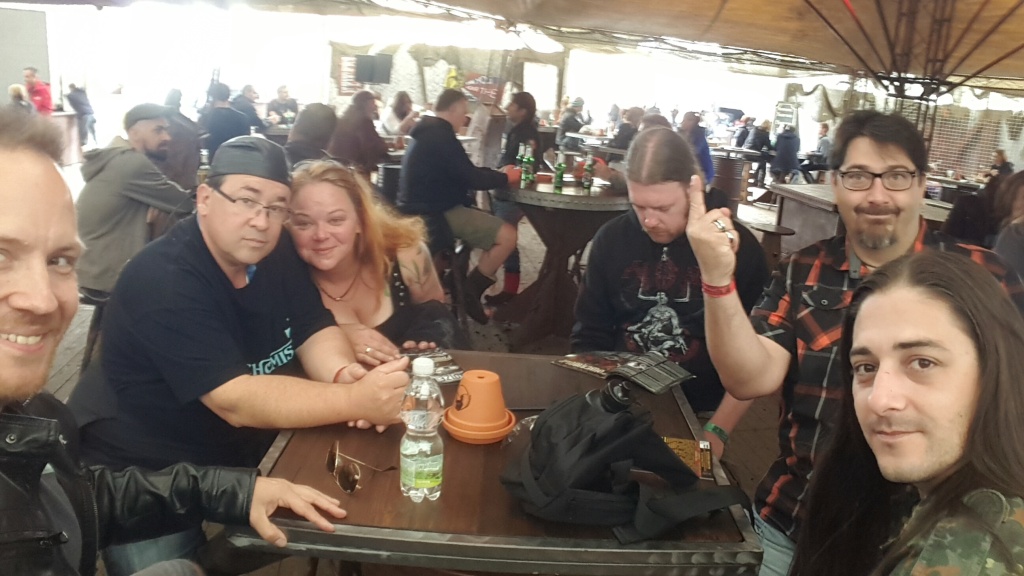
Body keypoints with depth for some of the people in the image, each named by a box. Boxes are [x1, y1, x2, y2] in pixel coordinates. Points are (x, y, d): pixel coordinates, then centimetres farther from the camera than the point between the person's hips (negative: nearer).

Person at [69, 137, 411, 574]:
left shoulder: (274, 253, -3)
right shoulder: (164, 280, -27)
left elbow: (316, 332, -5)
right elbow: (237, 403, -33)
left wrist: (344, 372, -28)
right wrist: (356, 401, -42)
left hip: (240, 452, 7)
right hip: (143, 476, -7)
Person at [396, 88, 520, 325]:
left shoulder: (426, 132, 15)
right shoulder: (440, 136, -17)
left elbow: (459, 173, 21)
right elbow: (471, 178, -18)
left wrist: (497, 173, 14)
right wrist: (505, 177, -1)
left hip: (422, 209, 11)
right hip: (435, 214, -11)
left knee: (492, 224, 25)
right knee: (507, 235, -16)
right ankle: (471, 293, -3)